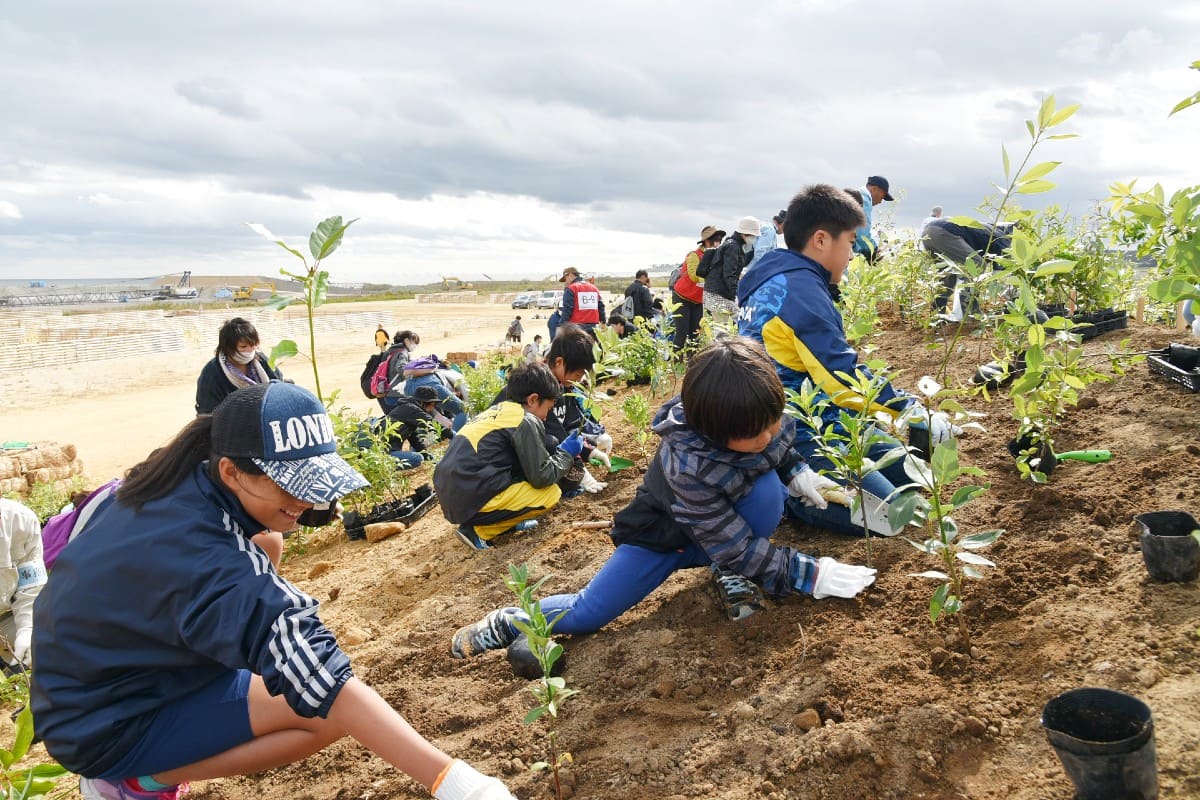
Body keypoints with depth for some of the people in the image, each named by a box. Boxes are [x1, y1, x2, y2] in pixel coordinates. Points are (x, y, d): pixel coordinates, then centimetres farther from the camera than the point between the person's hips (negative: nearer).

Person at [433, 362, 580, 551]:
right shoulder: (526, 422, -8)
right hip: (473, 502, -9)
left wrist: (558, 451, 22)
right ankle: (478, 530, -3)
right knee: (551, 493, 1)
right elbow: (542, 477, -8)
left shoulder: (497, 410, 17)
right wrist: (566, 453, 9)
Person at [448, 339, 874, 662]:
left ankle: (731, 573, -7)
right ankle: (506, 624, 16)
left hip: (729, 513, 4)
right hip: (663, 531, -4)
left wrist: (796, 472, -12)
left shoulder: (761, 412, -23)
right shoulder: (687, 464, -39)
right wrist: (808, 575, -30)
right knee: (585, 614, -11)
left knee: (768, 488, -30)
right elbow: (734, 546, -31)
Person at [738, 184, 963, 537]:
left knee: (909, 473, 15)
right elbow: (842, 375, -24)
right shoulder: (800, 287, -20)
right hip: (797, 438, -10)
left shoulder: (776, 280, 12)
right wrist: (913, 412, -16)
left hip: (813, 424, 10)